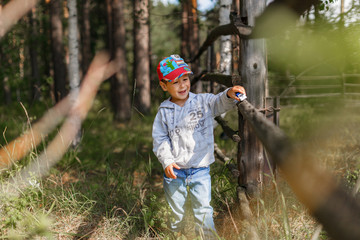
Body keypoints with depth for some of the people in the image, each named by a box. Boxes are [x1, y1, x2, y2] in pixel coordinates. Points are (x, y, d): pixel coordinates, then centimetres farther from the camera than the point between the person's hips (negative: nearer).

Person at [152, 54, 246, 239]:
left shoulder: (203, 102, -1)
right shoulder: (164, 112, 0)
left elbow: (220, 103, -18)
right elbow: (160, 140, 0)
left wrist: (230, 95, -41)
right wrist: (167, 161, -12)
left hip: (200, 170, -1)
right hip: (174, 171, 1)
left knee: (203, 211, 1)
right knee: (176, 211, 15)